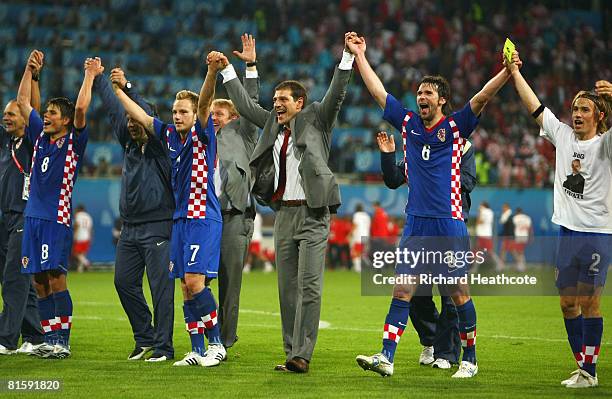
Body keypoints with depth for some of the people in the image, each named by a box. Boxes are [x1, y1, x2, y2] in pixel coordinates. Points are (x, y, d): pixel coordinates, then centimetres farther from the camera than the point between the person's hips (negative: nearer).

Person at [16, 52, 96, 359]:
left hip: (57, 218, -7)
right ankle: (50, 339, 11)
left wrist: (90, 75, -11)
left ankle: (63, 341, -9)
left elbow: (81, 109, -17)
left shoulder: (74, 141, -3)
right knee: (39, 281, 6)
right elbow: (22, 100, 20)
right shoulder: (41, 135, 14)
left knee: (55, 277, -10)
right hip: (33, 216, 7)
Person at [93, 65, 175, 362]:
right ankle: (145, 338, 20)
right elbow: (113, 108, 16)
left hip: (157, 226, -8)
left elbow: (149, 116, -19)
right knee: (124, 282, 8)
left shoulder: (159, 145, -5)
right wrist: (98, 78, 17)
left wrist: (126, 86, -21)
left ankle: (163, 346, -5)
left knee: (161, 286, -7)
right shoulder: (128, 143, 13)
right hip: (129, 227, 8)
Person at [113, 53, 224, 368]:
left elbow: (205, 103, -23)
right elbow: (139, 115, 22)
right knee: (186, 287, 5)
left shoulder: (202, 134, -5)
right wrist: (116, 88, 26)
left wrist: (212, 71, -40)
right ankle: (197, 350, 9)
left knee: (195, 281, -15)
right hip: (180, 219, 7)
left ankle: (216, 343, -5)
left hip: (203, 218, -7)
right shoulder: (169, 134, 11)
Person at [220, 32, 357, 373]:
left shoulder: (316, 120, 1)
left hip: (312, 214, -6)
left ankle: (302, 355, -12)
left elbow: (336, 94, -10)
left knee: (309, 285, -9)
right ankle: (292, 353, 11)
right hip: (284, 213, 6)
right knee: (287, 288, 7)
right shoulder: (273, 123, 16)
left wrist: (348, 57, -19)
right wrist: (227, 70, 26)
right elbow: (245, 104, 25)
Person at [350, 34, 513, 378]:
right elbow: (378, 91, 15)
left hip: (449, 225, -3)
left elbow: (483, 97, -12)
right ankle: (386, 357, -6)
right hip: (416, 223, 3)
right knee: (402, 291, -2)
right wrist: (359, 56, 15)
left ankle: (470, 360, 13)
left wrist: (507, 72, -25)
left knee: (459, 294, 2)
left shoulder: (456, 127, 1)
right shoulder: (408, 123, 11)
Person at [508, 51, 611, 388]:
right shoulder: (563, 135, 11)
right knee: (568, 303, 7)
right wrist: (515, 72, 15)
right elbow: (535, 108, 16)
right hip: (567, 231, 6)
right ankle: (583, 367, 16)